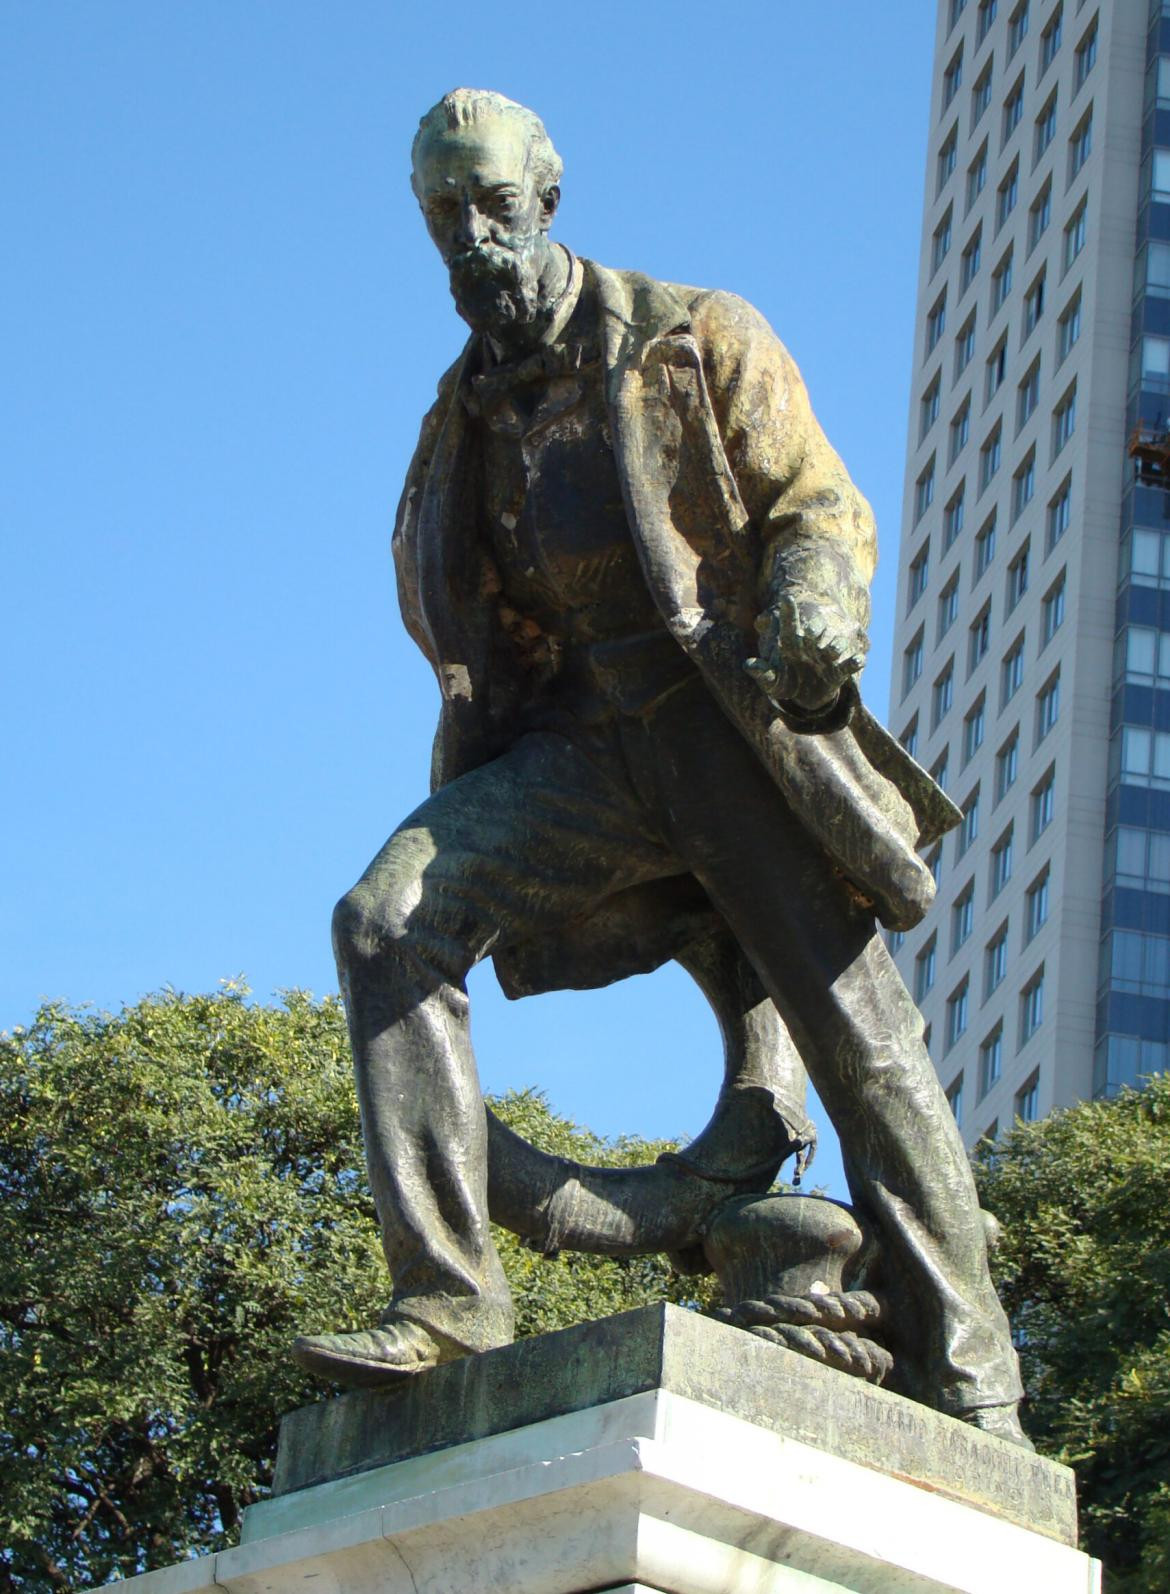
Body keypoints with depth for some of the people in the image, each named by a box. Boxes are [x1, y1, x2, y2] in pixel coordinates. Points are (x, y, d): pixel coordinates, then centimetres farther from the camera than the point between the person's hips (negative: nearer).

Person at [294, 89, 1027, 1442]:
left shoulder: (694, 340, 8)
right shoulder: (464, 423, 21)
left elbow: (822, 507, 1)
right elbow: (447, 606, 29)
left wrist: (812, 611, -20)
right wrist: (470, 791, 16)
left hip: (725, 716, -4)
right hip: (579, 747, 4)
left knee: (858, 1039, -10)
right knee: (387, 915, -22)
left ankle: (967, 1394, -3)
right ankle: (447, 1292, -26)